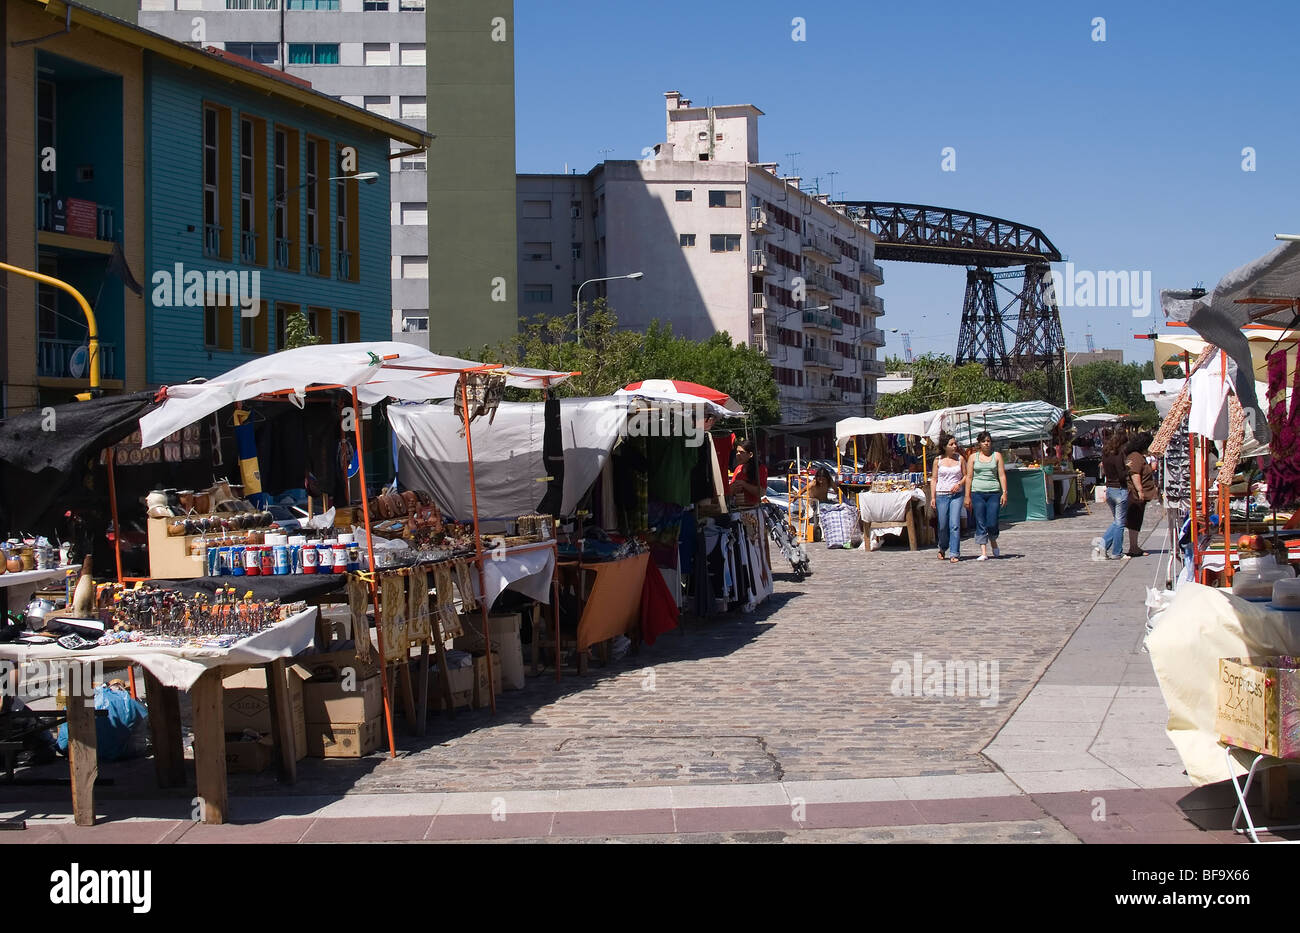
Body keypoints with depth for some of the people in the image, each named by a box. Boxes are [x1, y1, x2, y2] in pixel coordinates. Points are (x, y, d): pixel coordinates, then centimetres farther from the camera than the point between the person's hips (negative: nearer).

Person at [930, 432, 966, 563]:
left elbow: (965, 476, 10)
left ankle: (954, 554, -6)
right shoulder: (938, 460, 2)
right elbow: (934, 479, 4)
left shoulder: (960, 458, 4)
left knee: (955, 525, -10)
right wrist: (932, 497, -2)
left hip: (957, 495, 0)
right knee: (943, 526, 6)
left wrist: (959, 484, -10)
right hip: (941, 495, 0)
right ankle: (942, 548, 33)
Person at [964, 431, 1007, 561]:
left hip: (994, 493, 0)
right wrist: (967, 496, 1)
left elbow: (1002, 475, 6)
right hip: (977, 493, 0)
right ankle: (983, 553, -1)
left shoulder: (997, 456, 10)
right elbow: (969, 477, 7)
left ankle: (993, 542, 23)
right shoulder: (973, 457, 9)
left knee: (992, 523, -7)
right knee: (980, 524, -3)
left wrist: (1004, 493, -3)